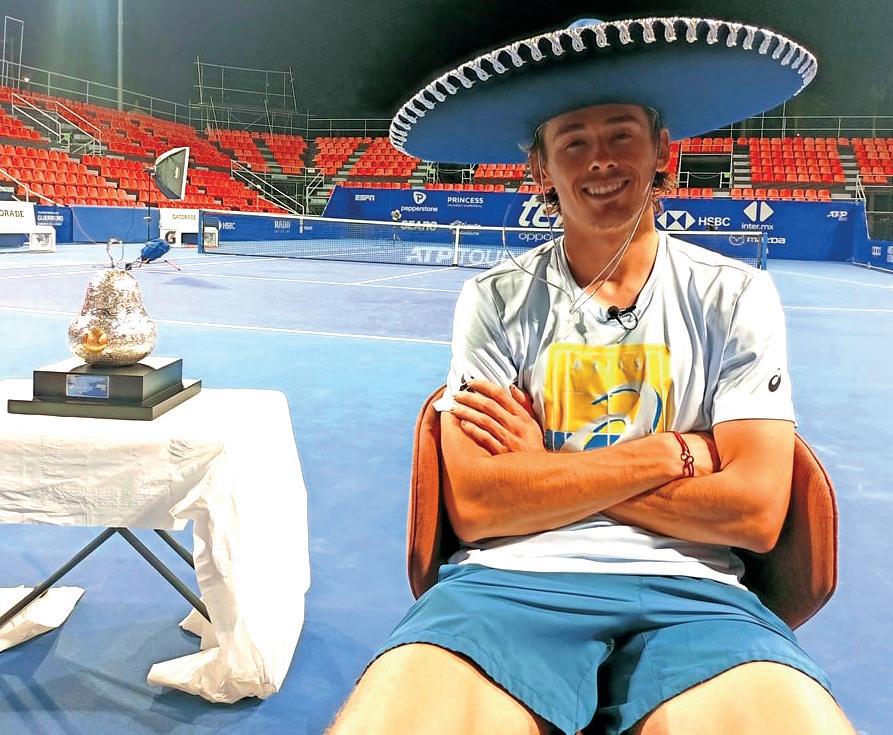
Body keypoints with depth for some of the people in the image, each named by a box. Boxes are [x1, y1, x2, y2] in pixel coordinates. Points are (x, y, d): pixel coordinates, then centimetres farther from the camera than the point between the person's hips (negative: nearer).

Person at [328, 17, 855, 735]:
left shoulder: (735, 297, 5)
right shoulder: (495, 301, 5)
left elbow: (756, 512, -4)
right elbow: (473, 506, -5)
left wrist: (545, 467, -5)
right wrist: (674, 452, -6)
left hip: (689, 593, 1)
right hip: (513, 577, 0)